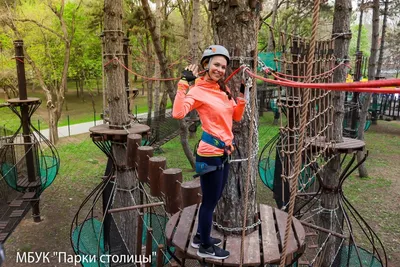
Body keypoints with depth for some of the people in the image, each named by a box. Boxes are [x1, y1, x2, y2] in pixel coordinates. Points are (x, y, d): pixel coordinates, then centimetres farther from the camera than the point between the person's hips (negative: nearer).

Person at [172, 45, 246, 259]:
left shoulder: (223, 89, 10)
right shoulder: (198, 90, -14)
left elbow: (237, 116, 15)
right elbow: (178, 113, -30)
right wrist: (184, 82, -29)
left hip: (224, 152, 9)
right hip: (210, 154, -8)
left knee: (213, 199, 21)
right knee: (210, 201, 6)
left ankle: (200, 237, 41)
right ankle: (205, 247, 27)